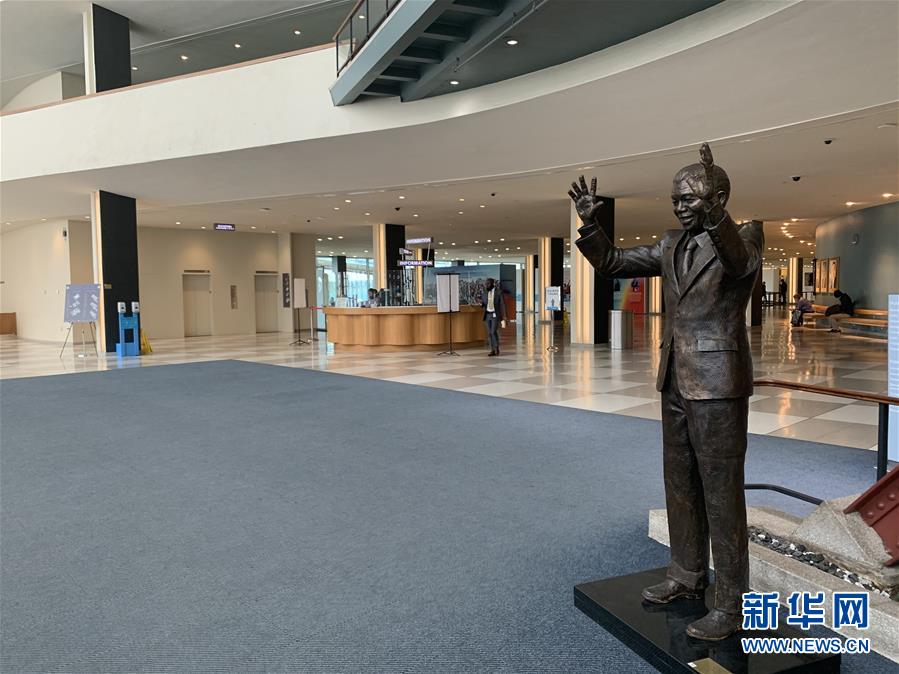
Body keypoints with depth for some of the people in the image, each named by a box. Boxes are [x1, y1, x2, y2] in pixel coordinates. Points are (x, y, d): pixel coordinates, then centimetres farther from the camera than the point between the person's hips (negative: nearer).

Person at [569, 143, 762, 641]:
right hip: (676, 381, 7)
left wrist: (712, 214, -46)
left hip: (717, 384, -7)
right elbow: (612, 264, 9)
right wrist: (590, 226, -7)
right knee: (681, 486, 16)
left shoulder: (744, 235, -7)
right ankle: (687, 576, 31)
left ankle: (731, 604, 12)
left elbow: (740, 262, -30)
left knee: (721, 494, -1)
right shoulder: (671, 244, 10)